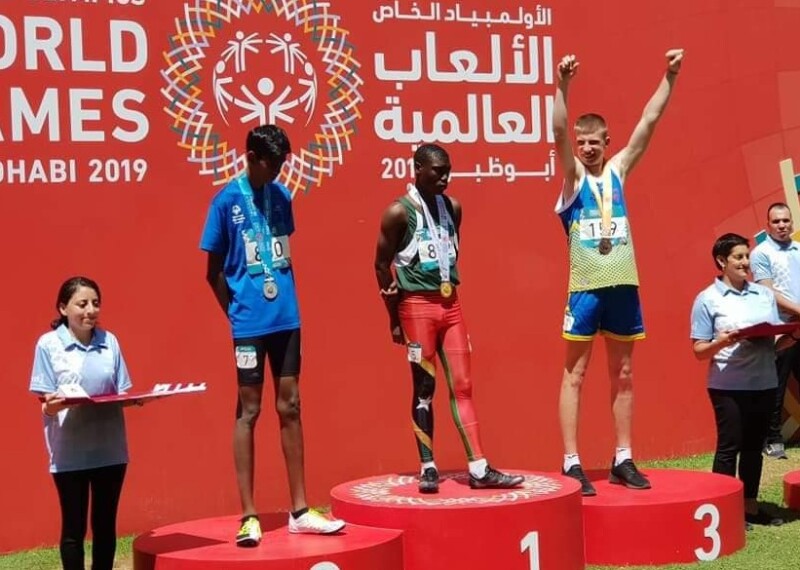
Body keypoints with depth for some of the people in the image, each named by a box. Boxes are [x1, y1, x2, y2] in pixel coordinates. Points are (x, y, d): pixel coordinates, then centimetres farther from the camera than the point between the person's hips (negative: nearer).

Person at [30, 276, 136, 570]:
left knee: (105, 523, 10)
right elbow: (46, 403, -4)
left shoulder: (110, 341, 4)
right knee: (74, 526, 5)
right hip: (70, 451, -3)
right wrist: (53, 404, -26)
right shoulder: (48, 344, -5)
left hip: (110, 447, 3)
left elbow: (122, 393, 9)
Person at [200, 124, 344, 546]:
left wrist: (288, 300, 9)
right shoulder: (226, 201, -6)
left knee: (290, 408, 8)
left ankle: (299, 511, 15)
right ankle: (248, 516, 5)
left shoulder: (281, 196, 9)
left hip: (287, 319, 5)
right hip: (250, 323, -5)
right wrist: (238, 312, 1)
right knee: (248, 412, 0)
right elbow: (214, 271, -2)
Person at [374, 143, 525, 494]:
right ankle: (428, 469, 9)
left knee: (462, 386, 4)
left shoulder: (452, 207, 7)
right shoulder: (399, 212, -10)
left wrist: (447, 289, 6)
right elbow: (382, 265, -7)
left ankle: (479, 470, 4)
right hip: (417, 306, -5)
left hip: (450, 304, 6)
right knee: (424, 389, 1)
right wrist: (395, 317, -5)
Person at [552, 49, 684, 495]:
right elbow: (558, 130, -18)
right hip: (585, 287, -4)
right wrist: (563, 84, -31)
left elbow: (650, 121, 6)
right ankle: (572, 463, 1)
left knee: (623, 375, 9)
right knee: (575, 375, -1)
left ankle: (624, 459, 17)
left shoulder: (618, 169, 10)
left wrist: (670, 78, -1)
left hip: (624, 284, 5)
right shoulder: (573, 174, -1)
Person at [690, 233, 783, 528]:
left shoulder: (765, 294, 12)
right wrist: (721, 342, -24)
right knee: (728, 446, -1)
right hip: (727, 385, -5)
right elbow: (699, 351, -5)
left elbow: (778, 338, 16)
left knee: (754, 446, 12)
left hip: (764, 382, 5)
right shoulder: (707, 299, -3)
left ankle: (750, 508, 21)